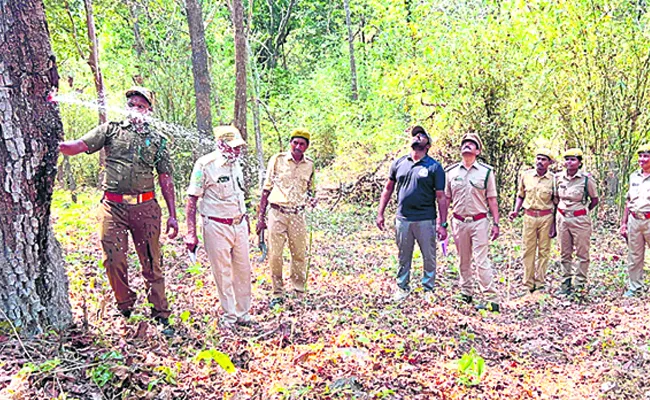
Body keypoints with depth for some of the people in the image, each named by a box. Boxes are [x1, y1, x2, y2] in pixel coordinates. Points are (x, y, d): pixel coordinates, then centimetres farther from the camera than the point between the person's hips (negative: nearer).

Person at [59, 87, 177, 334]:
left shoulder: (158, 140, 12)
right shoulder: (111, 130, 10)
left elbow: (166, 179, 10)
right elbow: (76, 147, 1)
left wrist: (172, 215, 5)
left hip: (145, 208, 0)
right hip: (113, 207, 0)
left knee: (152, 263, 4)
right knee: (114, 261, 0)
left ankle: (161, 316, 14)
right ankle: (126, 311, 20)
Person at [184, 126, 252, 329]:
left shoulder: (236, 164, 9)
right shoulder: (205, 165, -12)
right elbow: (192, 200, -11)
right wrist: (191, 233, -14)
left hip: (239, 225, 6)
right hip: (217, 226, -6)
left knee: (243, 270, 11)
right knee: (223, 273, 3)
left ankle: (243, 312, 26)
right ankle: (229, 315, 19)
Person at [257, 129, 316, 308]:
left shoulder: (309, 165, 7)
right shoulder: (277, 160, 0)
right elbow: (266, 189, 2)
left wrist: (311, 199, -5)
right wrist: (260, 217, 0)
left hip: (298, 215, 2)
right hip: (277, 214, -2)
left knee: (299, 255, 6)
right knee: (275, 254, -1)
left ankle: (300, 293, 20)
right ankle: (277, 294, 12)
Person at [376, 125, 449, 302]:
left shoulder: (434, 167, -2)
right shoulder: (399, 163, 7)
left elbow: (441, 197, -3)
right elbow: (388, 189, 14)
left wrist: (443, 224, -8)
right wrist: (380, 214, 9)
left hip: (426, 220, -2)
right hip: (403, 219, 3)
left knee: (429, 257, 6)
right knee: (403, 257, 13)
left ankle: (428, 289, 22)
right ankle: (402, 288, 26)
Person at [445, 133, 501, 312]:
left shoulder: (486, 171, 1)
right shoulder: (451, 172, 7)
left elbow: (492, 199, 2)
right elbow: (446, 199, 10)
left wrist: (496, 224, -2)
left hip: (479, 222, -3)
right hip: (458, 222, 3)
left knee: (482, 261, -7)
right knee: (463, 261, 12)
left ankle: (492, 300, -3)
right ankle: (466, 294, 26)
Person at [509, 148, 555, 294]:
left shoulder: (553, 179, -2)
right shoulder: (526, 175, 3)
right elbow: (520, 195, 14)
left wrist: (554, 225, -2)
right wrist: (516, 211, -1)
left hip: (546, 217, -1)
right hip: (529, 216, 1)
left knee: (544, 250, 5)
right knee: (528, 250, 3)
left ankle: (540, 282, 15)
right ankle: (528, 283, 10)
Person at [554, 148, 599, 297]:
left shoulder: (586, 178, -9)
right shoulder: (558, 177, 3)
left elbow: (595, 199, 1)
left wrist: (584, 211, 1)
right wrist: (561, 211, 10)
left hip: (580, 219, -4)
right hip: (562, 218, 4)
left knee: (582, 254, 3)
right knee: (565, 254, 12)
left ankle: (580, 285, 12)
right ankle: (566, 284, 23)